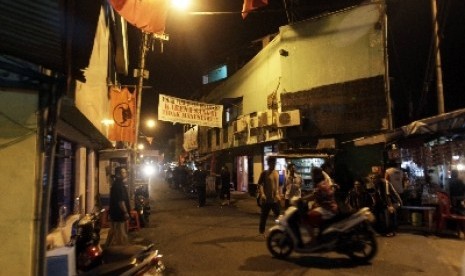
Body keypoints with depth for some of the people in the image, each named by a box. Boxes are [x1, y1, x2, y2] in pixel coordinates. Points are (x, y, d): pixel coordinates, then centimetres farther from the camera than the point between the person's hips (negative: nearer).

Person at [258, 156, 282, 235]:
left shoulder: (277, 173, 9)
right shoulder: (264, 173, -5)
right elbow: (260, 185, -12)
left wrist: (279, 195, 10)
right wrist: (262, 194, -26)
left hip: (275, 199, 4)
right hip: (266, 200, -4)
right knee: (263, 217, 6)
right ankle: (261, 232, 20)